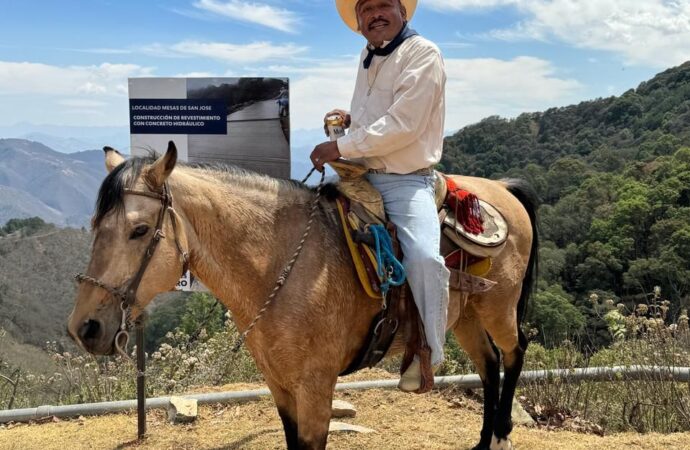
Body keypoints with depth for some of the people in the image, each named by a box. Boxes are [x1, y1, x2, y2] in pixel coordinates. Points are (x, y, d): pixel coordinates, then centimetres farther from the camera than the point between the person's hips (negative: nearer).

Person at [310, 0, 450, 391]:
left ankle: (426, 356, -11)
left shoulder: (423, 54, -10)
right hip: (361, 175, 8)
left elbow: (403, 125, -21)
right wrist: (351, 118, 10)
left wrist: (341, 148, -18)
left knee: (423, 256, -29)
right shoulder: (368, 57, 13)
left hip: (407, 181, -8)